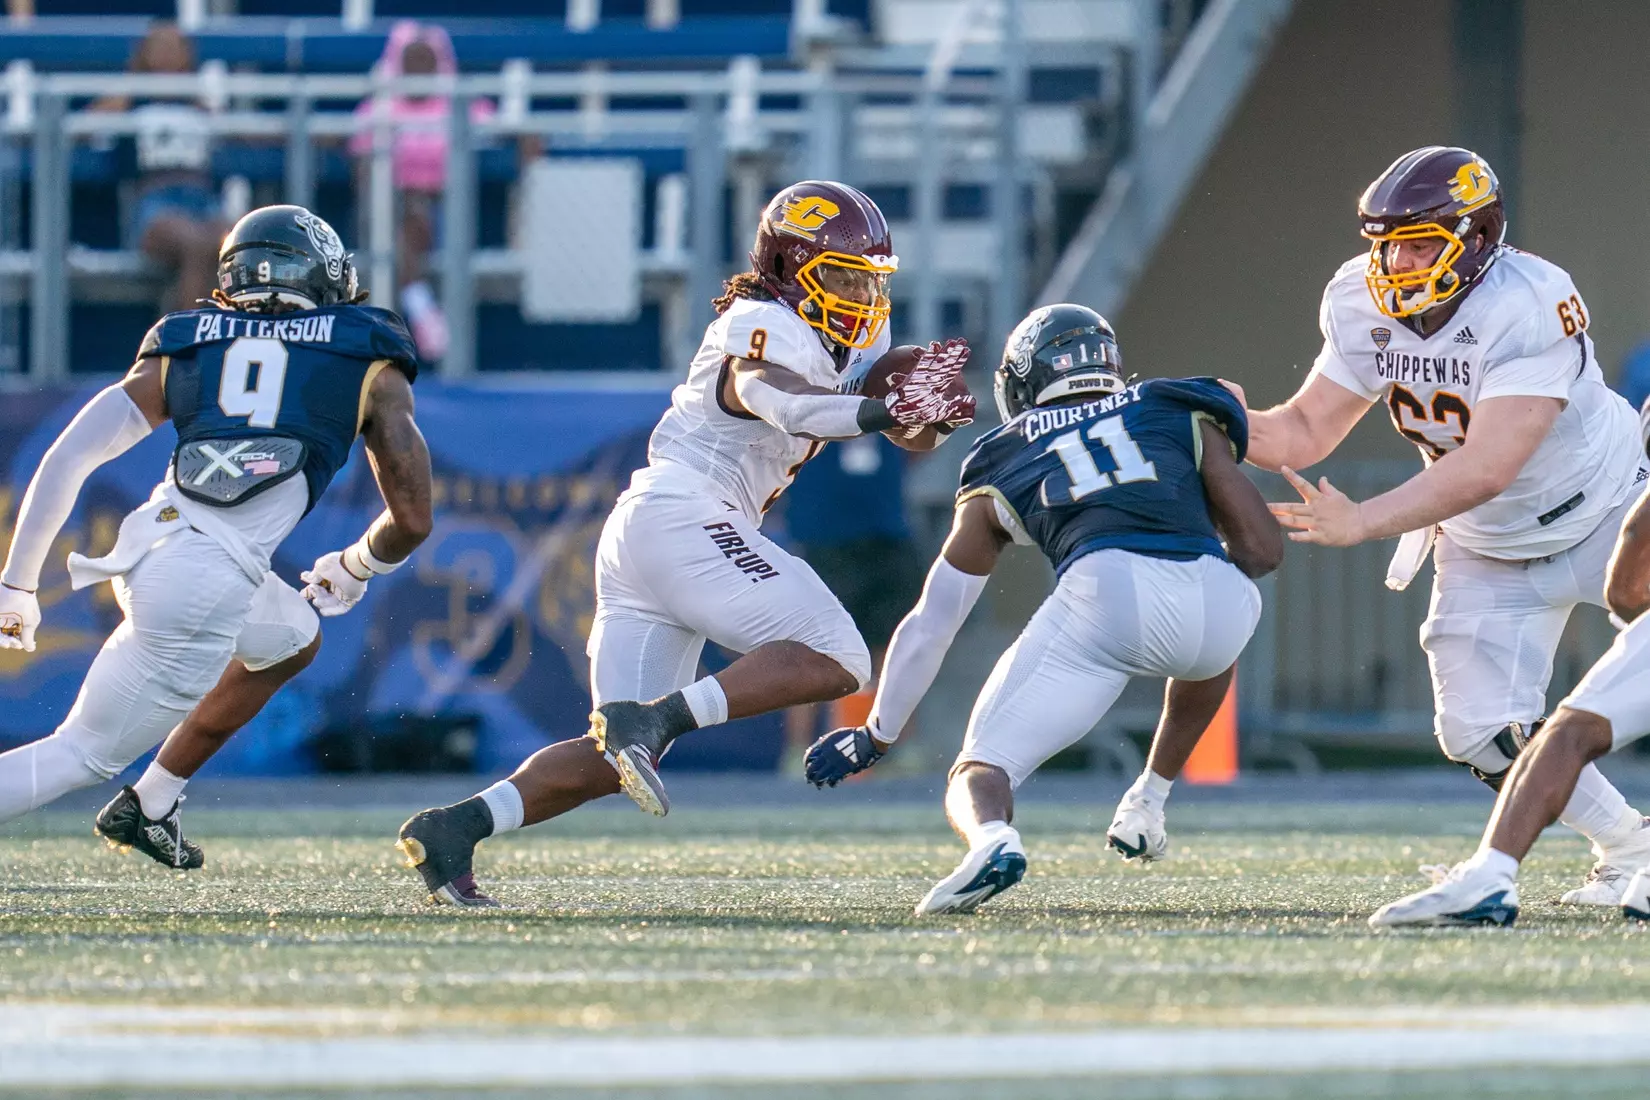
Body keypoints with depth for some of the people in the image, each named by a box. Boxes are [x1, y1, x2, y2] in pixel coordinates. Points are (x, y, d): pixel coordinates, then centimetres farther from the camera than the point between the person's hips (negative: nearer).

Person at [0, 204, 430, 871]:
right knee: (85, 754, 7)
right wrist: (353, 571, 32)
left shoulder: (181, 349, 19)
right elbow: (411, 521, 10)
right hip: (209, 586, -5)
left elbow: (66, 459, 12)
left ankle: (151, 807, 29)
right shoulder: (370, 367, 12)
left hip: (143, 549, 5)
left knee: (292, 640, 33)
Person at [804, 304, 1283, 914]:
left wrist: (876, 736, 44)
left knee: (978, 777, 6)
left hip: (1104, 592, -2)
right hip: (1218, 598, 2)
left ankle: (990, 838, -29)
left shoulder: (1004, 462, 28)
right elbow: (1263, 548, 23)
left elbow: (931, 623, 32)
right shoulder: (1179, 413, 29)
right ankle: (1150, 802, 33)